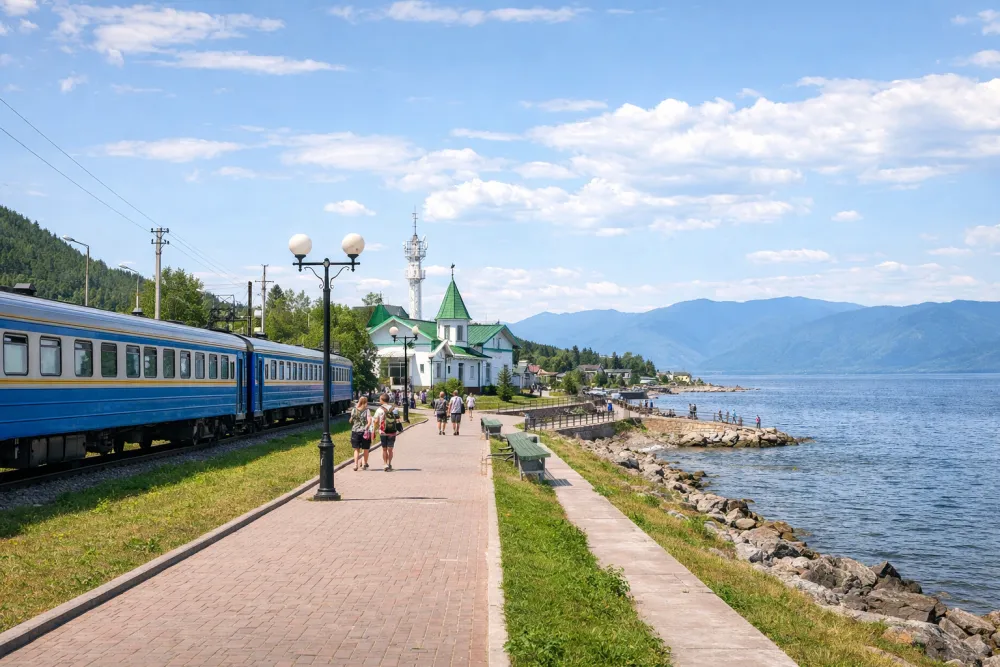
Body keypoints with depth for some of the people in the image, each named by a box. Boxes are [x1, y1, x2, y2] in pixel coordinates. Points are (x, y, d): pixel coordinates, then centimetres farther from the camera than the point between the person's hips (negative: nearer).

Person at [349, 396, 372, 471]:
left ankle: (356, 464, -4)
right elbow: (369, 421, -18)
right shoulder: (367, 411, -9)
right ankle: (365, 464, 25)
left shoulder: (354, 410, 1)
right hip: (364, 432, -3)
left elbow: (351, 421, 8)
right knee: (366, 449, 15)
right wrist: (367, 428, -7)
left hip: (355, 431, 3)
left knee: (356, 449, 10)